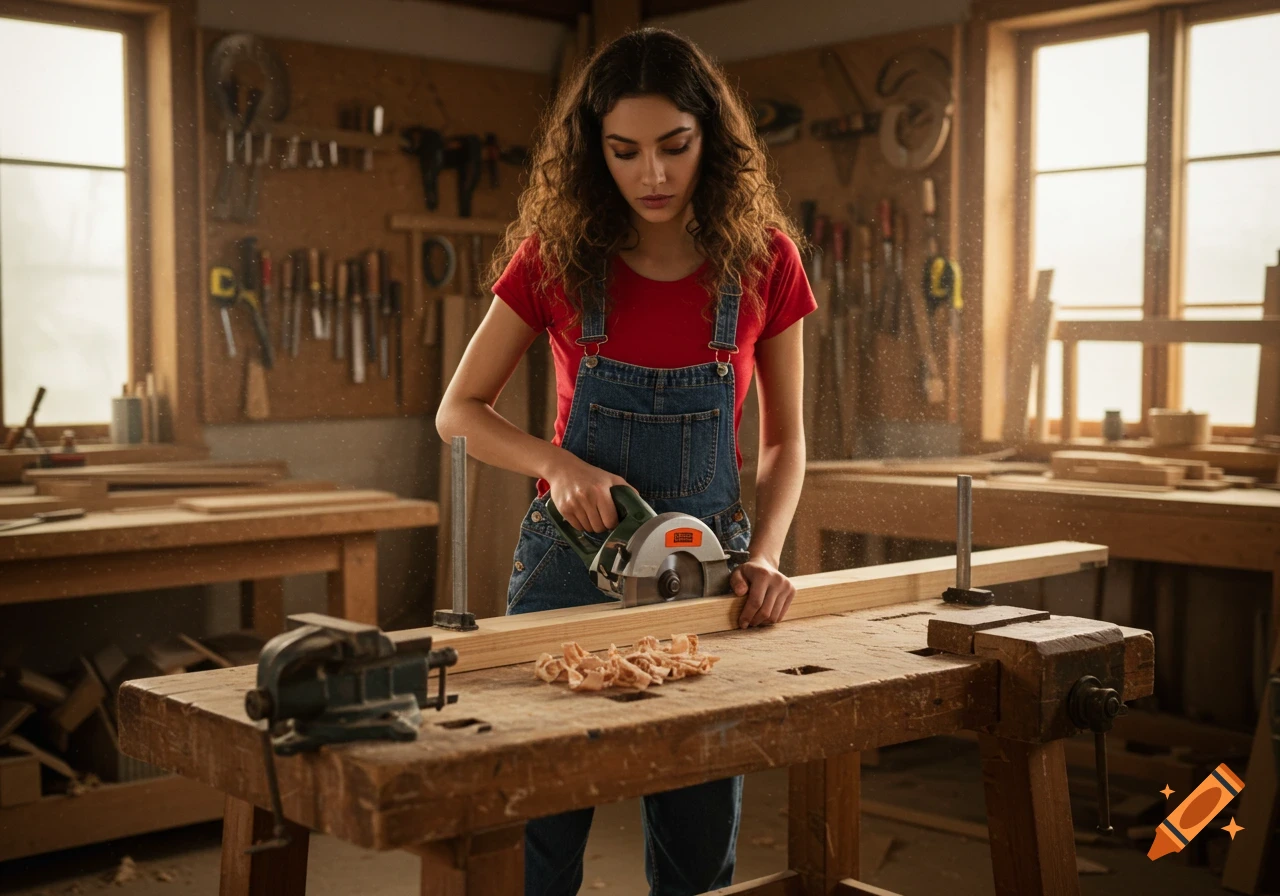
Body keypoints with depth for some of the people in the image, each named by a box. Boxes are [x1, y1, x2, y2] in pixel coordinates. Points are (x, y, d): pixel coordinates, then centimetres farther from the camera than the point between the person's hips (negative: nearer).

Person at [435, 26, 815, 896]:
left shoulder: (763, 258, -4)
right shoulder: (556, 254, -6)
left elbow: (784, 440, 4)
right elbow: (459, 412, -1)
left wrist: (764, 557, -12)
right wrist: (561, 466, -18)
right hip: (571, 557, 0)